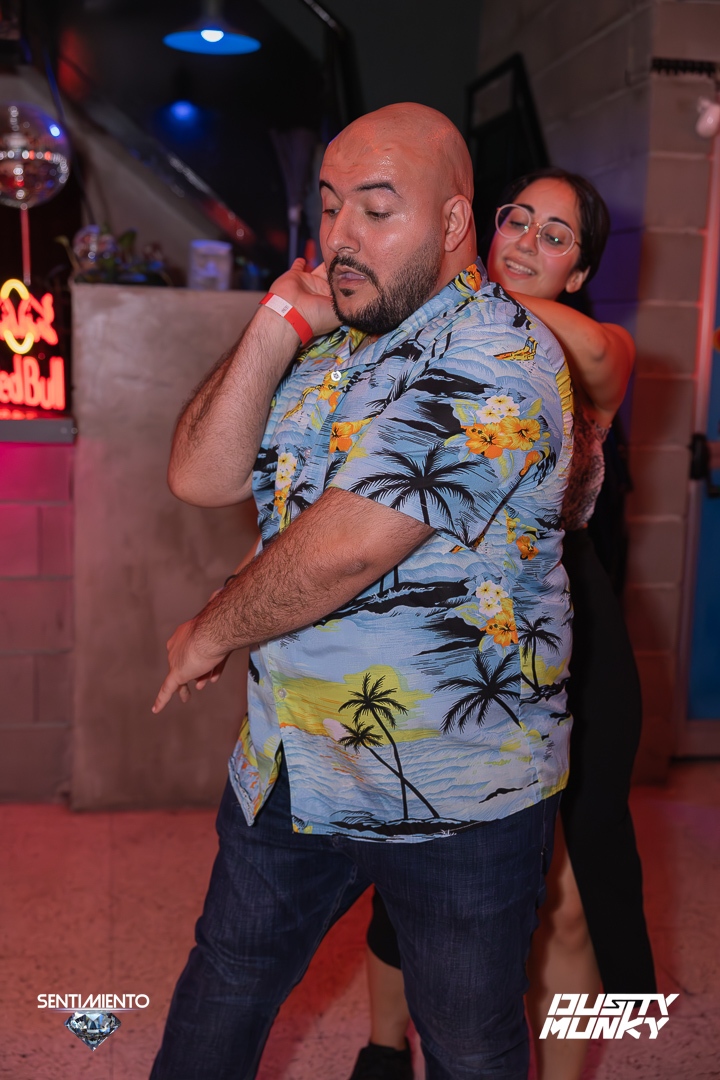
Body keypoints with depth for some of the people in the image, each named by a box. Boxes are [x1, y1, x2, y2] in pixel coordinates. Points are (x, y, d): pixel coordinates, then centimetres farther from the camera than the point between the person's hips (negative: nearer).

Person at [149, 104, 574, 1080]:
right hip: (288, 769, 7)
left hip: (457, 794, -6)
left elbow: (341, 547, -25)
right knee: (222, 992, 23)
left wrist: (211, 634, -8)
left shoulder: (496, 355, -19)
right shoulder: (328, 346, 7)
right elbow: (201, 478, -2)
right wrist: (279, 324, -10)